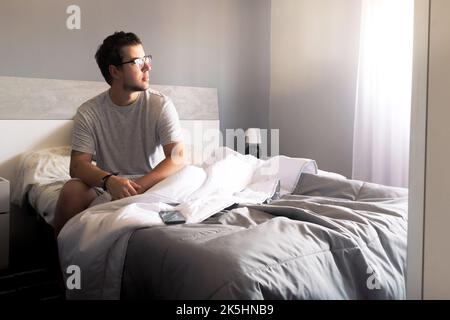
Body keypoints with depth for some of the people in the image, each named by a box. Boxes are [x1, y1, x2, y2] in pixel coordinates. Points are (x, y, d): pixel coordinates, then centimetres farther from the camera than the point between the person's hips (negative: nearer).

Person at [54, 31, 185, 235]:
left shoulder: (161, 105, -5)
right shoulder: (88, 113, -2)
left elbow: (177, 158, -14)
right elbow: (78, 165, -9)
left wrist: (138, 187, -30)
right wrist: (109, 180, -33)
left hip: (151, 182, 0)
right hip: (106, 186, 0)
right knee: (72, 190, -28)